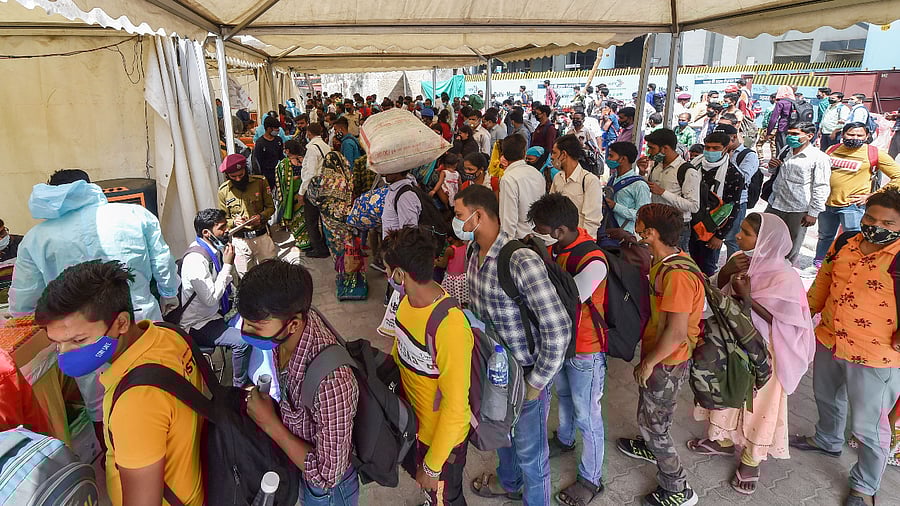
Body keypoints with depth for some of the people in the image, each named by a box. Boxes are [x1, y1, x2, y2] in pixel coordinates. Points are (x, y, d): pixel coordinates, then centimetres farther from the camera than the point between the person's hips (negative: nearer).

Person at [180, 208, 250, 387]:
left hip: (216, 311, 9)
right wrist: (227, 265, -24)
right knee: (242, 340, -24)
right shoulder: (196, 259, -26)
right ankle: (240, 387, -3)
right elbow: (211, 299, -27)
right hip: (198, 325, -9)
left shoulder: (215, 248, 0)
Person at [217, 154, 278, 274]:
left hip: (262, 237, 0)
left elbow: (270, 207, 4)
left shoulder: (260, 182, -4)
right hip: (239, 240, 0)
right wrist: (234, 222, -16)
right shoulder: (223, 190, -1)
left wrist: (261, 216, -17)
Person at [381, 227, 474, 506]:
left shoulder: (450, 328, -36)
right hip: (411, 421, 8)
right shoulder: (409, 300, -11)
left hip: (441, 437, -7)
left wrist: (432, 467, -20)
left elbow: (455, 407, -29)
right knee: (414, 470, 33)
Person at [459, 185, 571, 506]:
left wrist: (536, 384, -21)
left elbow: (558, 330, -31)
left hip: (526, 372, -8)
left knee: (529, 451, 13)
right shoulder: (475, 251, -4)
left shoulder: (522, 261, -32)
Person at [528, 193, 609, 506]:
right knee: (564, 395, 30)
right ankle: (564, 440, 58)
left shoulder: (592, 262, -32)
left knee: (586, 416, 10)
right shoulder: (556, 246, -8)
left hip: (585, 351, -7)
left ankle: (591, 479, 32)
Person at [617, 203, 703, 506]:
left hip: (668, 362, -9)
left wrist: (648, 363, -19)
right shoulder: (663, 262, 0)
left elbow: (676, 332, -31)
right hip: (657, 354, 9)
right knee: (648, 411, 29)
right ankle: (651, 448, 56)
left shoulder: (678, 275, -32)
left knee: (652, 423, 7)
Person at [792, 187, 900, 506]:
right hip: (829, 342, 7)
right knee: (827, 397, 30)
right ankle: (828, 441, 58)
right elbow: (824, 281, 13)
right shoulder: (844, 245, -1)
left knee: (867, 426, 8)